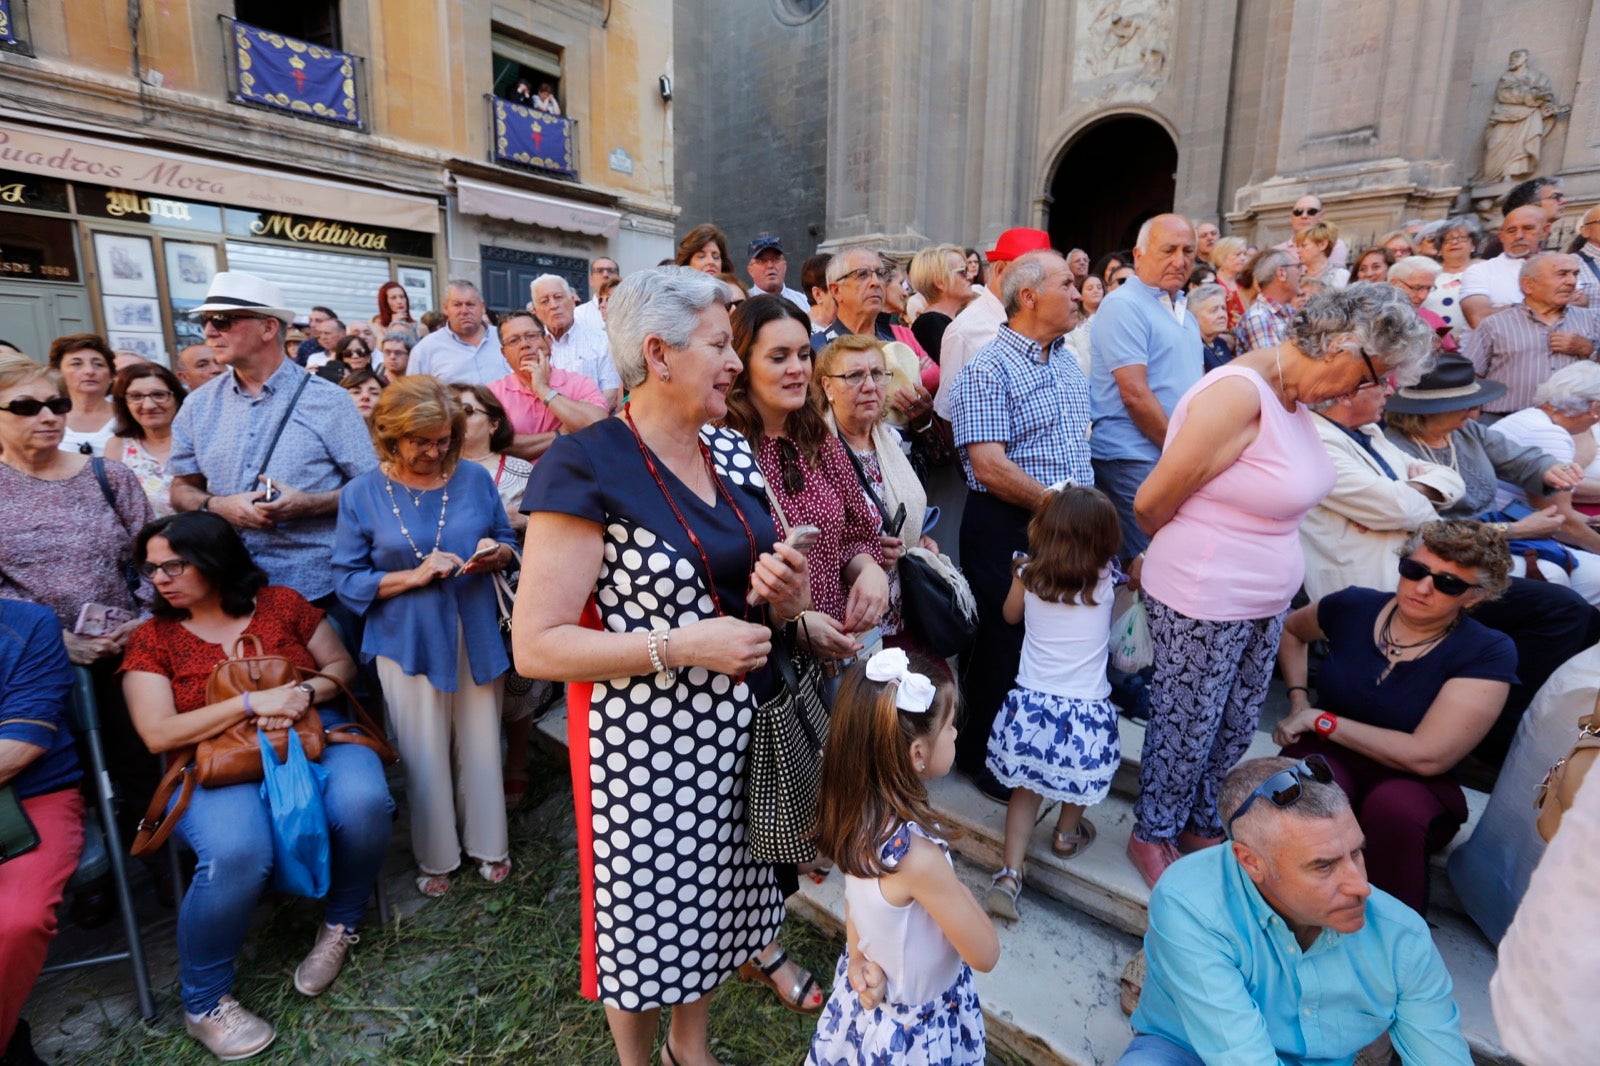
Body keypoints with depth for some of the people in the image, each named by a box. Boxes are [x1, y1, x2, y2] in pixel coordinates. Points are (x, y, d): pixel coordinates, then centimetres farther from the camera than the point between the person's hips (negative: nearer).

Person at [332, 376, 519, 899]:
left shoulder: (474, 478, -1)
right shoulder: (362, 494, -4)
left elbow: (508, 541, 8)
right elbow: (349, 580, -5)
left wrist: (496, 554, -15)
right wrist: (414, 576, -19)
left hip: (477, 636, 1)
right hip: (409, 641, -1)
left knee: (480, 747, 14)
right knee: (425, 756, 12)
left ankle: (488, 845, 35)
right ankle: (435, 857, 35)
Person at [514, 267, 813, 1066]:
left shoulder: (732, 453, 3)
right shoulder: (585, 468, -18)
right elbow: (536, 645, -19)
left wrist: (784, 592, -10)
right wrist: (682, 646, -24)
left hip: (738, 723, 7)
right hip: (644, 738, -6)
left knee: (716, 890, 23)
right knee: (646, 907, 14)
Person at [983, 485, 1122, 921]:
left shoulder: (1028, 574, -6)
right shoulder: (1105, 580, -7)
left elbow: (1010, 615, 14)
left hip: (1029, 708, 1)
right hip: (1085, 713, 0)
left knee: (1026, 787, 17)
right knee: (1077, 779, 29)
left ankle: (1009, 874, 11)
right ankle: (1067, 835, 49)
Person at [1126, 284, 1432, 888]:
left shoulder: (1293, 395, 6)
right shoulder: (1239, 394, -23)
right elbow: (1151, 503, -20)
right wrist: (1191, 550, 0)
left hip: (1265, 600, 8)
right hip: (1203, 604, -8)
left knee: (1235, 728, 20)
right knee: (1186, 728, 9)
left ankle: (1198, 824, 43)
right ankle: (1151, 835, 33)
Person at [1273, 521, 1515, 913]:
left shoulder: (1489, 654, -10)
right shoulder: (1353, 606, -3)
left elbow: (1427, 757, -18)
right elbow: (1290, 630, 21)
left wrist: (1321, 719, -15)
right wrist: (1299, 700, 8)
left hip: (1414, 783, -1)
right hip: (1329, 754, 1)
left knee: (1395, 808, -37)